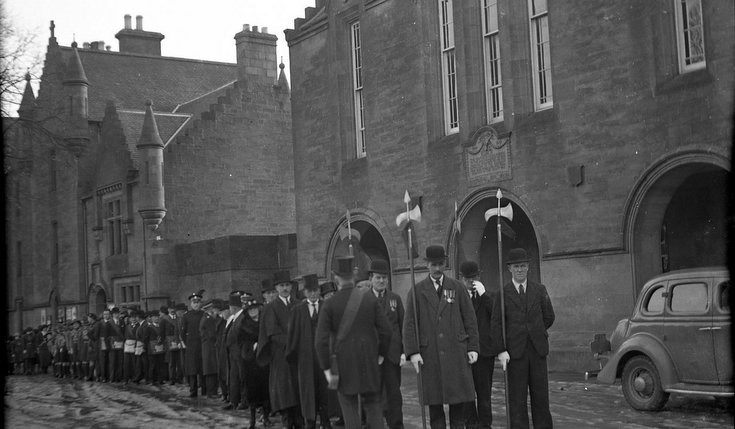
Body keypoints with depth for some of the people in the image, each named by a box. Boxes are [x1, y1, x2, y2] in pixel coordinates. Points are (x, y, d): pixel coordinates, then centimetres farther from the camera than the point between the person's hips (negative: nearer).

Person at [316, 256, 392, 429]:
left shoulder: (330, 304, -6)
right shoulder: (369, 297, -1)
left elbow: (321, 340, -9)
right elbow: (385, 330, -2)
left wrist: (327, 369, -3)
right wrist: (381, 353, 12)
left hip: (343, 363, -2)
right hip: (369, 361, 2)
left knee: (350, 407, 6)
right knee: (373, 404, 11)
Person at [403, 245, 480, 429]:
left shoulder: (457, 288, 9)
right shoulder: (417, 291, 5)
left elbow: (470, 319, 8)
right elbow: (409, 324, 2)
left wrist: (473, 347, 1)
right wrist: (413, 352, -7)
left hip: (456, 351, 1)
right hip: (430, 354, -1)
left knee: (459, 397, 0)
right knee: (434, 400, 2)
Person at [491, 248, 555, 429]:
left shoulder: (539, 290, 8)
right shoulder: (503, 293, 1)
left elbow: (548, 317, 16)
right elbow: (496, 323, -2)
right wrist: (500, 350, -10)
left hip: (537, 349, 2)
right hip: (514, 351, -2)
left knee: (540, 394, 4)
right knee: (517, 397, 0)